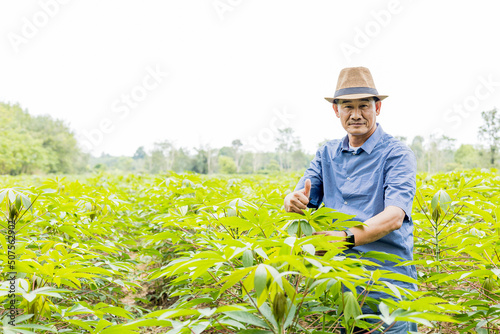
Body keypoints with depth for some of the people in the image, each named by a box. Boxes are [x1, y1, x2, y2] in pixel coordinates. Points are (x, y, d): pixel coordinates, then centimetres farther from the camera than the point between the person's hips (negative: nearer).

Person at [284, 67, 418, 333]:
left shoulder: (397, 155, -5)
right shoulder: (326, 154, 11)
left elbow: (394, 216, -19)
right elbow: (300, 199, 4)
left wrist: (346, 238, -35)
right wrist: (293, 201, -21)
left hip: (387, 283, -4)